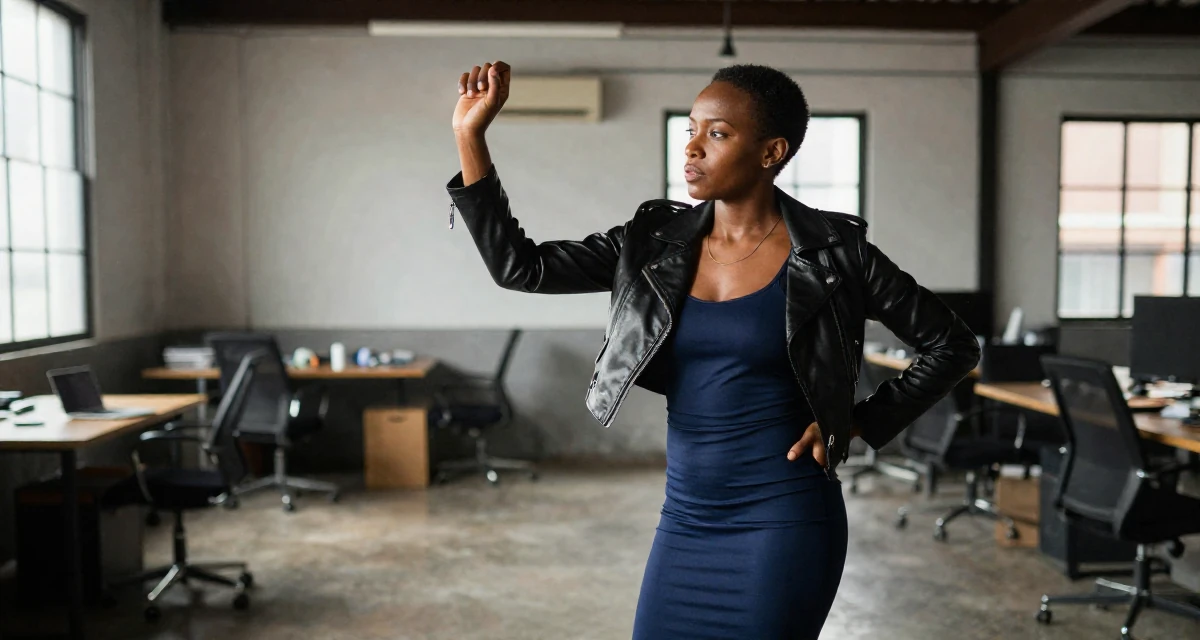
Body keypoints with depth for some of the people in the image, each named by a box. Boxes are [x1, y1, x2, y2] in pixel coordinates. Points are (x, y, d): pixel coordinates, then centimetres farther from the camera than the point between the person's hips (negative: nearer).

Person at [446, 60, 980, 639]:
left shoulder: (832, 253, -7)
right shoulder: (655, 244, 2)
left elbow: (952, 346, 2)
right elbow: (520, 268, -3)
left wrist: (861, 421, -5)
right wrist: (470, 136, -8)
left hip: (785, 520, -4)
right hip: (684, 519, 4)